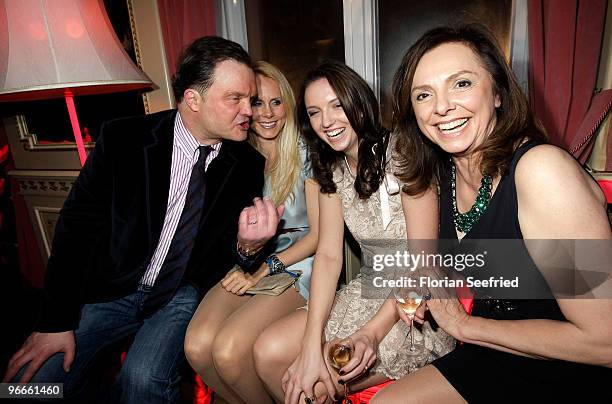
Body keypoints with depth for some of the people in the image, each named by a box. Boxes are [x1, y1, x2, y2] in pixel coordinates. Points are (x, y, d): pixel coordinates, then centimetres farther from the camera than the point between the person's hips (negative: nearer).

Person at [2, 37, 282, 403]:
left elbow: (226, 253, -3)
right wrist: (57, 322, -8)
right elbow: (77, 227, -6)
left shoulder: (249, 166, -9)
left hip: (183, 295, 0)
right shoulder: (123, 139, -11)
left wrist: (247, 245, -28)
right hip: (109, 288, 1)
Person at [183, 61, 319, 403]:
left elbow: (318, 234, -5)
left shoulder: (305, 154, -4)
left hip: (295, 265, -4)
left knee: (228, 349, -24)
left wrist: (265, 269, -11)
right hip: (246, 268, 4)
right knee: (197, 346, -20)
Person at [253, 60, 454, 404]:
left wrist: (372, 331, -24)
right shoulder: (333, 171, 2)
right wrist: (312, 346, -17)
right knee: (268, 352, -7)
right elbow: (329, 254, -7)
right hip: (371, 293, 6)